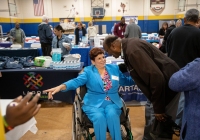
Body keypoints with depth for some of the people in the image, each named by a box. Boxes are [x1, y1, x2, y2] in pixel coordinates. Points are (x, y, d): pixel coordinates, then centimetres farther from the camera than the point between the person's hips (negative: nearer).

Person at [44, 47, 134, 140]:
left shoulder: (114, 68, 13)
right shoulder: (88, 71, 4)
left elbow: (126, 81, 21)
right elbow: (76, 81, -11)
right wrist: (60, 87, -28)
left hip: (112, 102, 2)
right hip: (94, 103, -1)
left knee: (112, 115, -30)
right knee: (99, 117, -32)